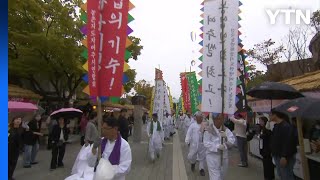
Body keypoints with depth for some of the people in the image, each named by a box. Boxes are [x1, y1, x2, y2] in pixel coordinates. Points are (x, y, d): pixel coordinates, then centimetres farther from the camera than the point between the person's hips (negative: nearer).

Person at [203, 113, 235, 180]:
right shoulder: (209, 130, -12)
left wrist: (226, 137, -26)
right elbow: (206, 143, -16)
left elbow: (232, 140, -7)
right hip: (212, 156, -5)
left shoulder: (226, 130, 3)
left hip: (224, 156, 5)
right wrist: (217, 147, -27)